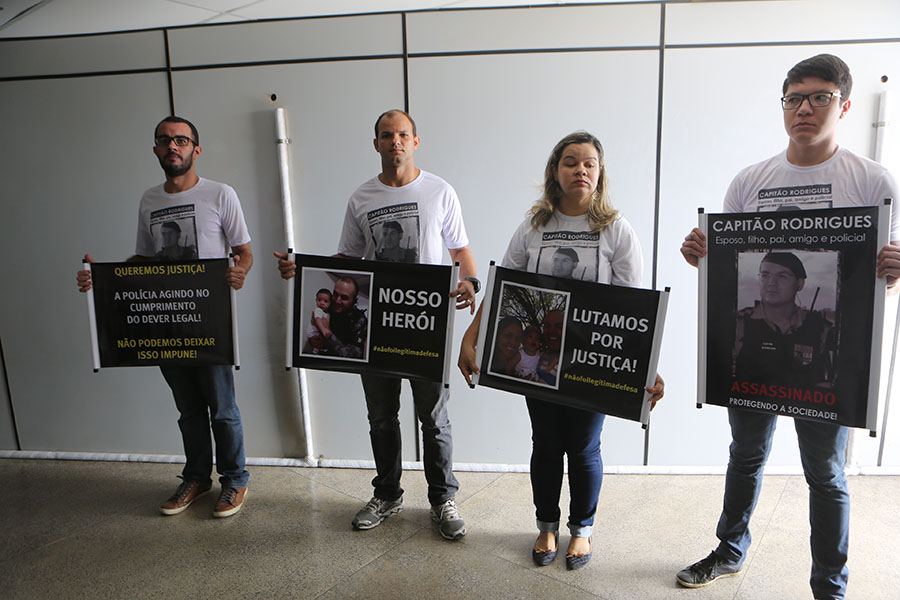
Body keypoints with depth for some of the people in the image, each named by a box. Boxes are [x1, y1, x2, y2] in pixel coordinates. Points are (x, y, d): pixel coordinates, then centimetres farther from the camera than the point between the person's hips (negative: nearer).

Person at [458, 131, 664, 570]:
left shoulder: (616, 229, -5)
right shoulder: (534, 228, 1)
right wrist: (469, 339, -8)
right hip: (537, 360, 2)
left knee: (584, 449, 11)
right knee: (546, 445, 14)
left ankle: (581, 529, 37)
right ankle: (546, 527, 37)